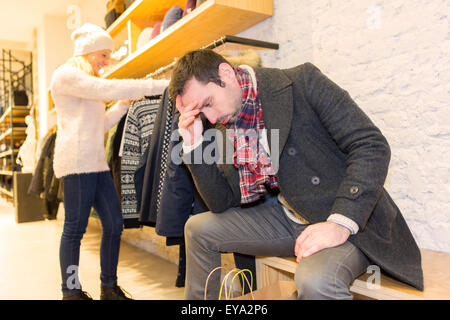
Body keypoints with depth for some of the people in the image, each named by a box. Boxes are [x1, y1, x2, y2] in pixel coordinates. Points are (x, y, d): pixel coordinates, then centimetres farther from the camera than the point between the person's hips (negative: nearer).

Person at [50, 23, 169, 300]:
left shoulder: (89, 82, 27)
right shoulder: (66, 74, -3)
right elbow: (109, 89, -18)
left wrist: (126, 103, 12)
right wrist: (160, 85, -19)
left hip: (97, 163, 9)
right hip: (77, 162, -9)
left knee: (114, 224, 4)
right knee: (75, 228, -3)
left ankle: (109, 287, 16)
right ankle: (71, 291, 12)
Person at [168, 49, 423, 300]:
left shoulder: (302, 82, -15)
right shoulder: (226, 127, 3)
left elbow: (372, 146, -20)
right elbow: (222, 204, 2)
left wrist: (340, 223, -29)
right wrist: (194, 145, -9)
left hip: (352, 221, -6)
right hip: (288, 219, 7)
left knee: (315, 280, -39)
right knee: (198, 228, 7)